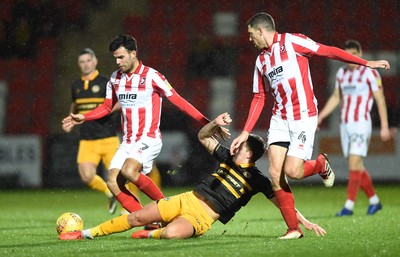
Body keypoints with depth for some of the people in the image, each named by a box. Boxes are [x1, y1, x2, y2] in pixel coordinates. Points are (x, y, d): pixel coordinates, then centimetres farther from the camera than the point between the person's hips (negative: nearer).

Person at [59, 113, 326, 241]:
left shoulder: (257, 180, -4)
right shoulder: (228, 158, 12)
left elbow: (282, 201, -3)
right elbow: (203, 137, 19)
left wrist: (306, 222, -11)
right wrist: (216, 124, -2)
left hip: (202, 217, -5)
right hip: (187, 199, 5)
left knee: (171, 232, -39)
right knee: (138, 217, -1)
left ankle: (152, 235, -6)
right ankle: (87, 233, 10)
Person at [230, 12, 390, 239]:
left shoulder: (291, 42, -5)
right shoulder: (261, 61, 15)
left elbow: (328, 51, -6)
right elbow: (259, 98, 19)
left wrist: (366, 63, -8)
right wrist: (246, 132, 12)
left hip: (304, 116, -6)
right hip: (280, 118, 6)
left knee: (292, 171, -16)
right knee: (275, 174, -8)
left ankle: (320, 165, 18)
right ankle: (294, 229, 1)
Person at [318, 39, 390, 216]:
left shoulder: (370, 73, -6)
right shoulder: (342, 73, 13)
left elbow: (380, 99, -6)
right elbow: (336, 98, 23)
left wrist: (385, 127, -10)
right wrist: (320, 116, 14)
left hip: (361, 124, -7)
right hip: (345, 125, 7)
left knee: (354, 163, -14)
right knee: (356, 166, 8)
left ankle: (349, 206, -15)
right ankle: (374, 201, 22)